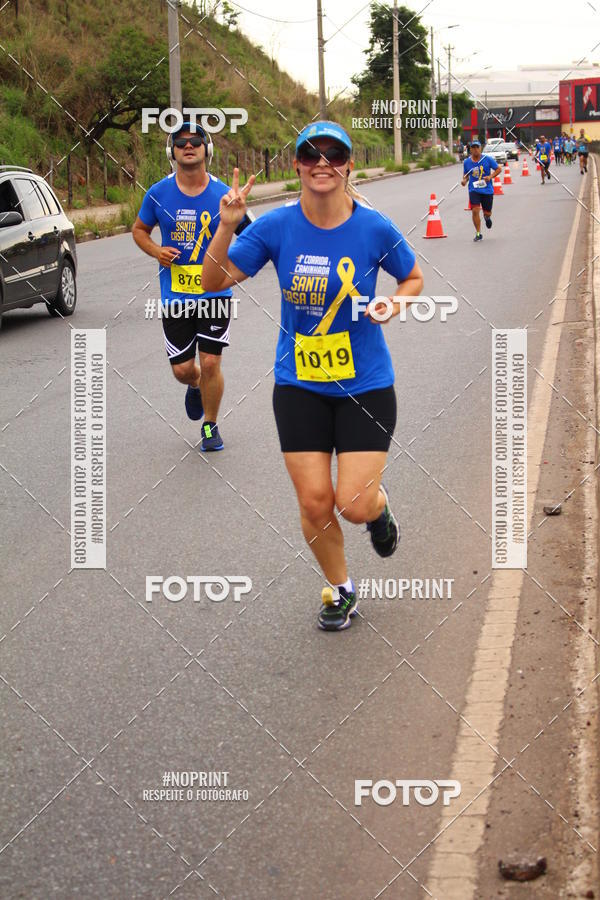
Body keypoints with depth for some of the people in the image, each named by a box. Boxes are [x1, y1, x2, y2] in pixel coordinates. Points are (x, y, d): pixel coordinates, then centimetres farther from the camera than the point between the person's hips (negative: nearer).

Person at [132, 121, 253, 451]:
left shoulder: (223, 194, -5)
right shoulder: (158, 194, -2)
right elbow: (139, 229, 13)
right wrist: (156, 251, -7)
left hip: (215, 292, -1)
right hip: (174, 296, 1)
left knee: (210, 363, -5)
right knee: (182, 368, 4)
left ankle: (210, 426, 18)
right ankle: (195, 386, 43)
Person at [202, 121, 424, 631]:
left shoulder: (374, 227, -9)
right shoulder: (276, 226, -7)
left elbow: (413, 278, 9)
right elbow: (215, 281, -6)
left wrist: (394, 304, -12)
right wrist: (227, 226, -21)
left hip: (365, 383, -1)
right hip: (299, 383, 1)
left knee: (354, 504, -9)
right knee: (314, 502, 1)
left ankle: (380, 505, 31)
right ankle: (340, 589, 27)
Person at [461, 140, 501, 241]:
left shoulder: (488, 159, -5)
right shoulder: (466, 162, 0)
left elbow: (498, 169, 1)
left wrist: (490, 177, -15)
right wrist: (464, 180, -9)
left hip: (487, 190, 0)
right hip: (474, 190, 0)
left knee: (487, 213, 7)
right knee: (475, 211, -17)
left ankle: (487, 217, 49)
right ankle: (478, 234, -5)